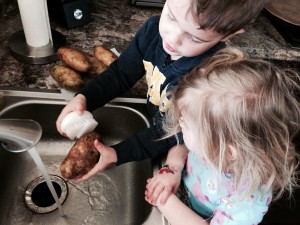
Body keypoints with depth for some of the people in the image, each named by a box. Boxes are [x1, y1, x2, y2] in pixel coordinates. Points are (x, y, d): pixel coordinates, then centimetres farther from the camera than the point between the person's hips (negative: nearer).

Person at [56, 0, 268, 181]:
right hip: (153, 119, 5)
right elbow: (121, 73, -12)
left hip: (181, 146, -4)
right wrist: (84, 98, -27)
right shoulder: (154, 29, -22)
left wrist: (117, 154, -30)